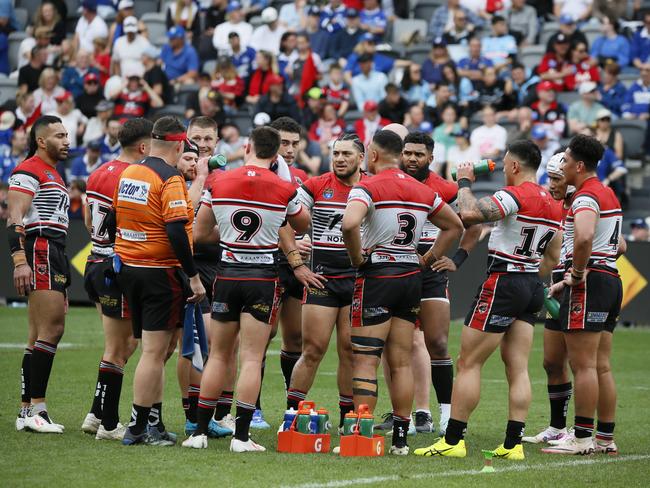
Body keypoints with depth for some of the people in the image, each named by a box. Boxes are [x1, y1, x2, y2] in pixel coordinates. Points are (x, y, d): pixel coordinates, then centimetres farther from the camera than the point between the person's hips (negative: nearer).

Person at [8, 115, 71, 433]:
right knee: (51, 329, -14)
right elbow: (14, 219, -17)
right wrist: (20, 261, -27)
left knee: (40, 336, 9)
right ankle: (36, 407, -15)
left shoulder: (52, 174, 24)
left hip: (54, 256, 10)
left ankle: (27, 411, 10)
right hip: (38, 253, -10)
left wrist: (62, 276, 27)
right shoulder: (29, 171, -7)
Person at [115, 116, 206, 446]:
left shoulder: (127, 173, 9)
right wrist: (194, 277, -17)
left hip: (128, 269, 8)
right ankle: (138, 428, -1)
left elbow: (114, 220, 16)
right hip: (160, 273, -8)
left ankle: (154, 424, 17)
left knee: (154, 351, 15)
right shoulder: (170, 178, -15)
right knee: (154, 352, -3)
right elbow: (176, 232, -21)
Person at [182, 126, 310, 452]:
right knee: (252, 358, -1)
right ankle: (241, 435, -5)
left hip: (227, 275, 2)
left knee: (218, 355, 11)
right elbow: (304, 227, 12)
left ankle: (200, 431, 12)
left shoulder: (220, 182, -1)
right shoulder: (284, 190, -6)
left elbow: (200, 232, 7)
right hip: (263, 277, -2)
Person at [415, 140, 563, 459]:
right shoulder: (552, 204, 11)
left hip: (503, 283, -8)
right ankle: (513, 443, 2)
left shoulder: (514, 195, -16)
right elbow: (553, 255, 18)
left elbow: (469, 213, -26)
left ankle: (452, 440, -4)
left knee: (468, 363, -3)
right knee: (518, 368, 6)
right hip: (533, 286, 8)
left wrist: (464, 182, -10)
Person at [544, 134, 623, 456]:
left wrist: (578, 274, -19)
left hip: (589, 283, -10)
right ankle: (606, 438, 13)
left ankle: (582, 438, -7)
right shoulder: (607, 194, 19)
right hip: (611, 279, 10)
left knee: (582, 364, -8)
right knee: (601, 366, 11)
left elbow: (584, 237, -33)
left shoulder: (586, 197, -13)